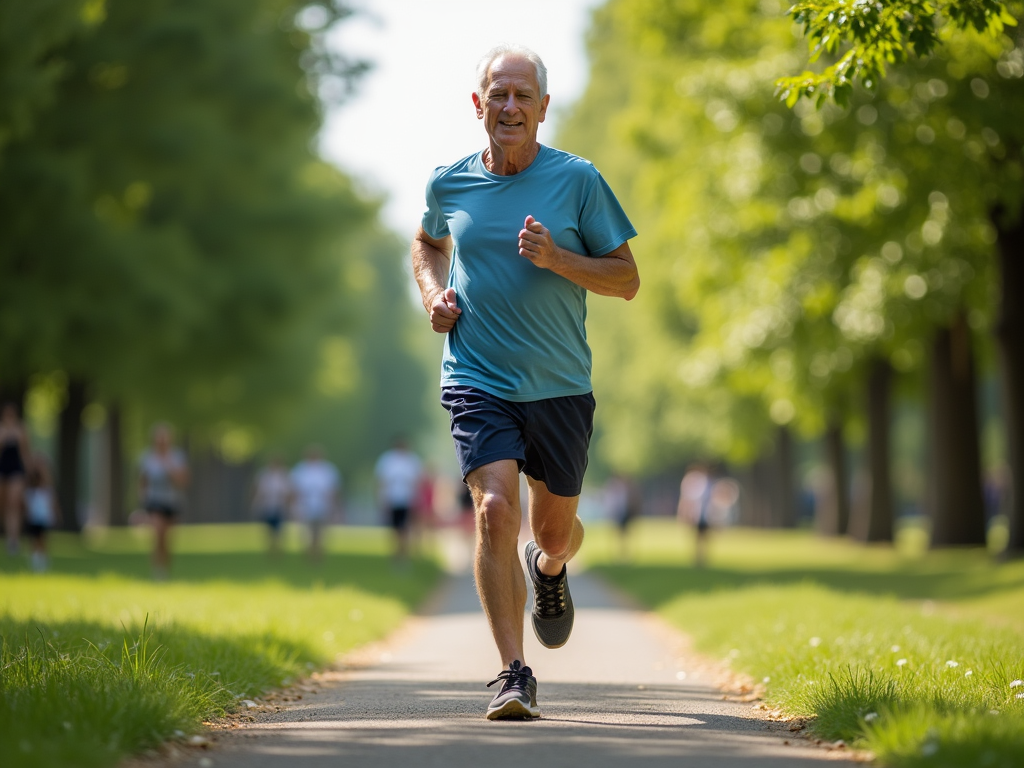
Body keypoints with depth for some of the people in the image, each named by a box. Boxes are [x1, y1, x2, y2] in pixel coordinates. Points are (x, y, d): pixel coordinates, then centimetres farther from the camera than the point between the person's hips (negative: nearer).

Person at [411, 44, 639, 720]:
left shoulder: (577, 180, -3)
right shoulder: (449, 183, 3)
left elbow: (627, 280, 0)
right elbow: (429, 244, 26)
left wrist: (557, 258, -16)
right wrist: (433, 296, 6)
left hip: (560, 386, 0)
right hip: (478, 381, 0)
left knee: (554, 531, 12)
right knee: (495, 511, -20)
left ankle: (551, 568, 52)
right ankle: (514, 674, -15)